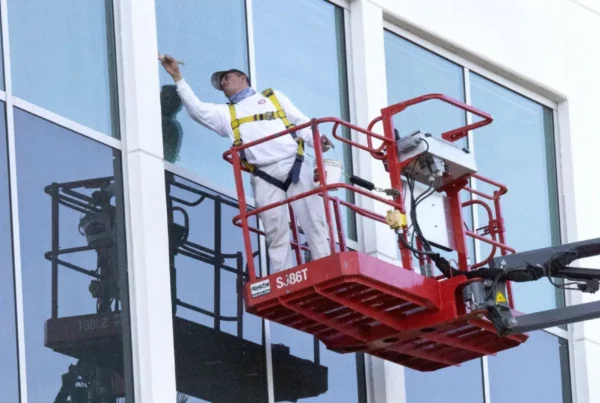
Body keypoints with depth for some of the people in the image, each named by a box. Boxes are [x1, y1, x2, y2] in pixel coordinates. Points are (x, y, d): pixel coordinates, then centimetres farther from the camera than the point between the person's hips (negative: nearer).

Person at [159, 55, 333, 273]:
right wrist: (177, 77, 7)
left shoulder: (274, 97, 24)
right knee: (276, 234, -7)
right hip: (264, 177, 1)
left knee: (314, 223, -9)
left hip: (294, 166, -1)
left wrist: (316, 139, -4)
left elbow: (301, 122, 16)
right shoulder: (226, 113, 26)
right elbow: (197, 109, 11)